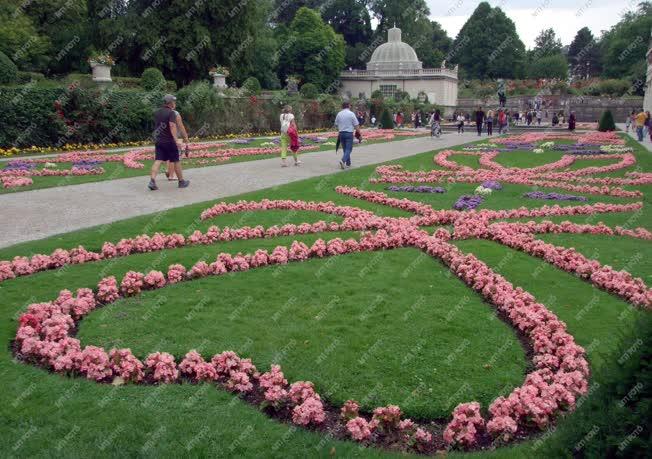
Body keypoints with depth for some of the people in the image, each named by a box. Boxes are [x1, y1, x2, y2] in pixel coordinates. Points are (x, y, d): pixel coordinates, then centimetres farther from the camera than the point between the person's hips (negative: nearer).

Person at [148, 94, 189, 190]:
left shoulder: (157, 112, 13)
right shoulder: (171, 113, -11)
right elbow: (172, 126, -23)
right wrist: (175, 140, -28)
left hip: (158, 141, 6)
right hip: (169, 141, -6)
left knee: (158, 161, -1)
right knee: (176, 161, 7)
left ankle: (152, 181, -18)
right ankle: (181, 182, 19)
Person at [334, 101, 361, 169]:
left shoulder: (339, 114, 6)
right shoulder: (351, 114, -7)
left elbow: (336, 124, 13)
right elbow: (356, 125, -8)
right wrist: (359, 134, 0)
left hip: (341, 133, 5)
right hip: (349, 133, -5)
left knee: (345, 149, 14)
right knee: (348, 149, -5)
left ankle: (348, 163, 20)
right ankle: (343, 160, -26)